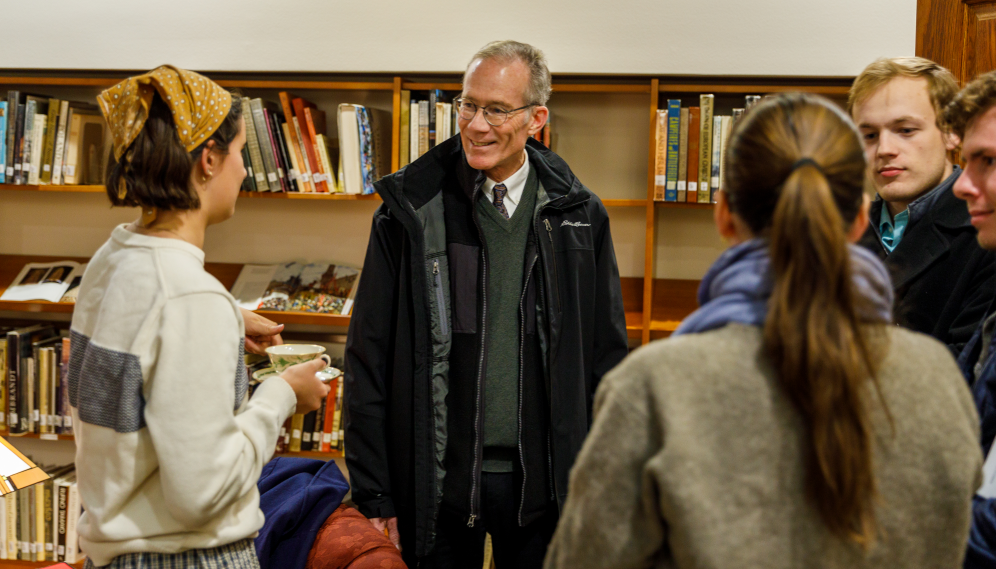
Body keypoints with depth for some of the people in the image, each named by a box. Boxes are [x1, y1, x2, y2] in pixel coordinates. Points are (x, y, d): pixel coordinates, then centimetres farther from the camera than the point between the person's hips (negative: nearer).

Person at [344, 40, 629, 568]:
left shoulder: (578, 215, 3)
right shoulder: (411, 212, -2)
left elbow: (607, 356, 7)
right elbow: (369, 360, -1)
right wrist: (373, 494, -4)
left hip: (544, 484, 1)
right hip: (437, 482, -1)